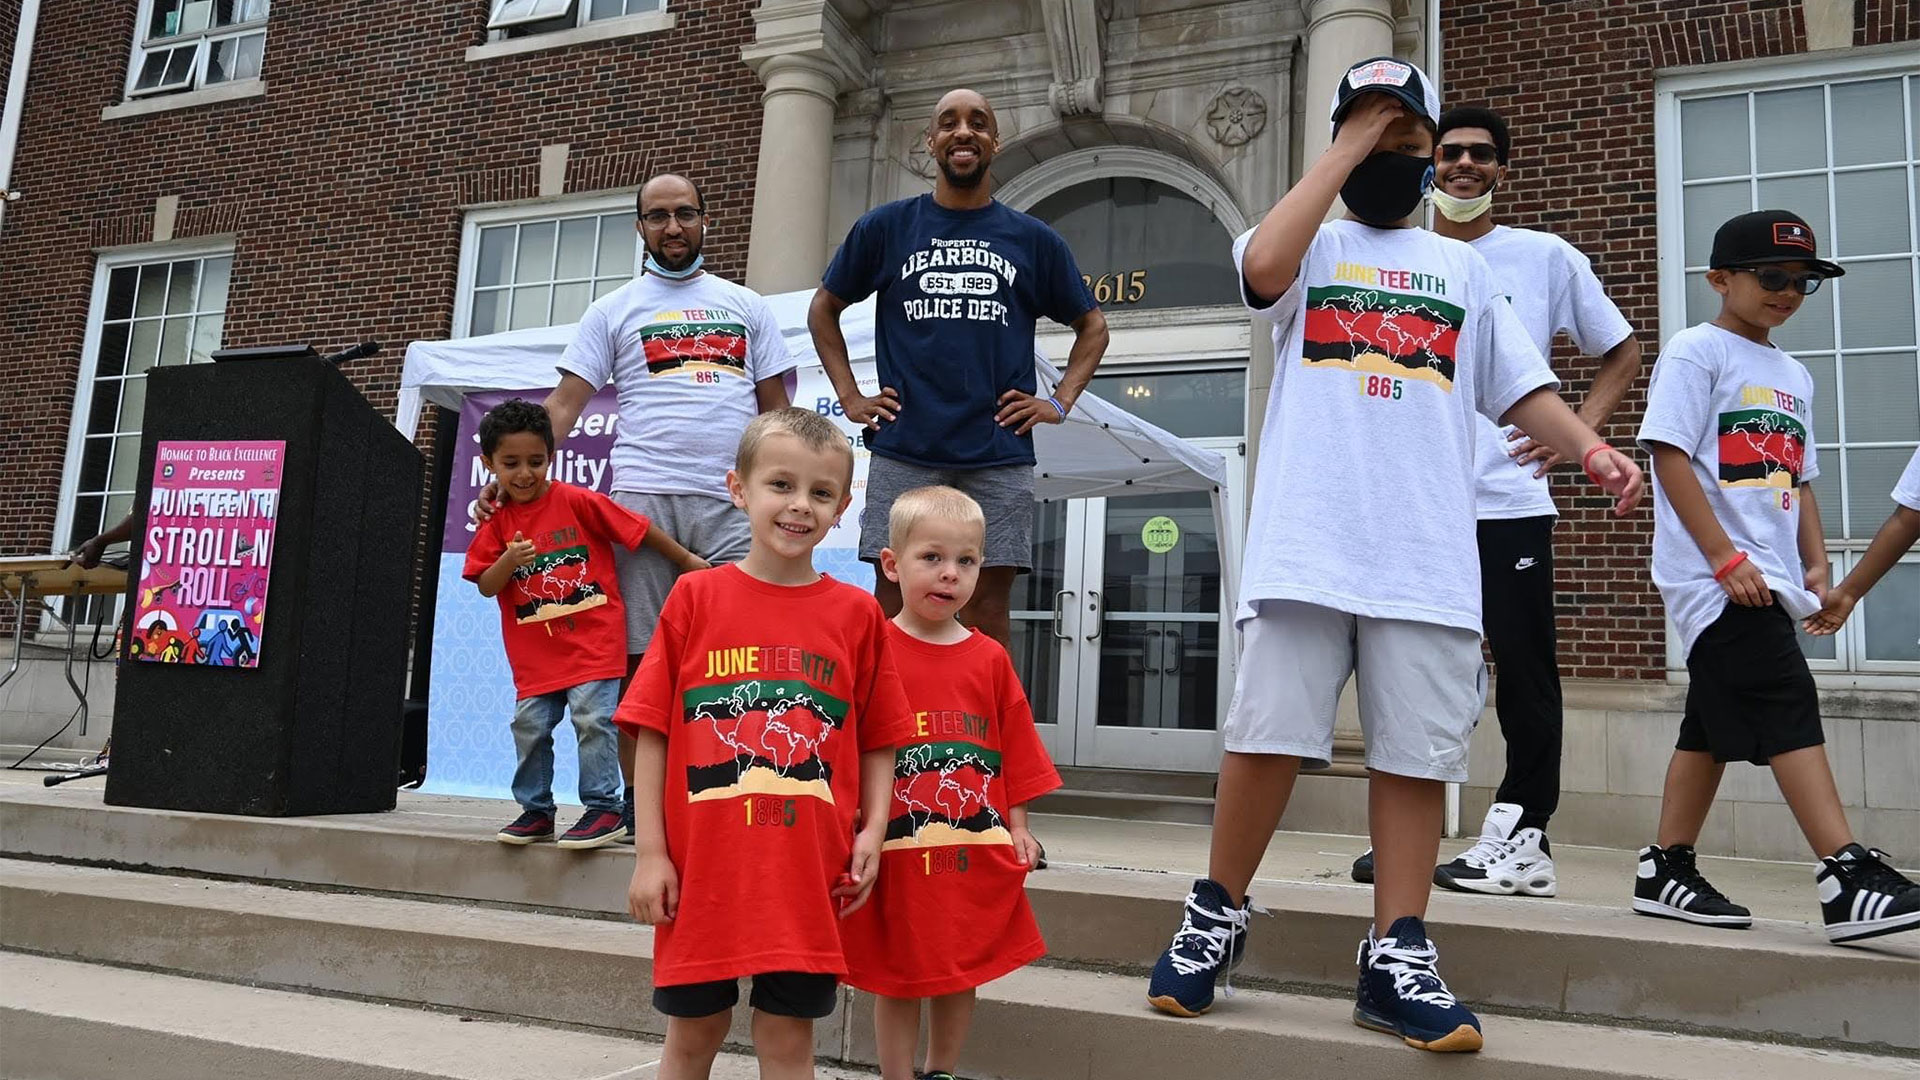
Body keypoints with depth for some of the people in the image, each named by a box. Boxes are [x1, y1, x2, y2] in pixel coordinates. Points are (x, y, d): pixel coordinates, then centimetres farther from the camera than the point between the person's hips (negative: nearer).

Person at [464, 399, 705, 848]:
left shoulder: (577, 501, -7)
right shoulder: (496, 521, 4)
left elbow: (639, 530, -2)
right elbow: (485, 587, 1)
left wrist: (689, 561, 2)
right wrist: (509, 561, -20)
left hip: (593, 638, -4)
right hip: (535, 654, 4)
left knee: (592, 718, -9)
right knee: (529, 726, 7)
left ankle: (604, 808, 2)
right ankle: (535, 810, 23)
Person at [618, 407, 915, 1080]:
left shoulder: (857, 614, 2)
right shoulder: (696, 597, -1)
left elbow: (878, 742, 7)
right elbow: (652, 732, -1)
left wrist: (872, 832, -5)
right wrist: (650, 852, -4)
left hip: (808, 870, 1)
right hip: (703, 864, 0)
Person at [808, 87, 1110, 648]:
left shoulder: (1034, 239, 11)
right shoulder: (885, 227, 9)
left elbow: (1092, 326, 19)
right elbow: (823, 309, 19)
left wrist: (1060, 401, 6)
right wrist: (849, 396, 8)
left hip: (999, 457, 0)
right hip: (902, 450, 0)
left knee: (988, 607, 1)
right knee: (893, 600, -1)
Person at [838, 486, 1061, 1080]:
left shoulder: (990, 659, 4)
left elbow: (1014, 752, 10)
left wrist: (1016, 827, 8)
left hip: (974, 851, 4)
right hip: (897, 850, -4)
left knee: (962, 974, 16)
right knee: (897, 978, 9)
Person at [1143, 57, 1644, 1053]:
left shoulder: (1462, 267, 23)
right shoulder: (1310, 246, 15)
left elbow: (1517, 387, 18)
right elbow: (1263, 266, -10)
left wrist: (1594, 451, 0)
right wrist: (1347, 147, 0)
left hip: (1429, 555, 3)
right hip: (1305, 543, -2)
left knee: (1419, 750, 0)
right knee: (1268, 734, -5)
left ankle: (1396, 959, 8)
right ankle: (1215, 919, 13)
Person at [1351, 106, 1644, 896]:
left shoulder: (1548, 258, 7)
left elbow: (1622, 354, 13)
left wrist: (1575, 431, -1)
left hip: (1510, 502, -2)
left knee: (1524, 673, -1)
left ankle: (1522, 840, 8)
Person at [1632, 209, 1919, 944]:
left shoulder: (1792, 375, 20)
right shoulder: (1696, 352, -3)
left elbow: (1800, 481, 23)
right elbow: (1671, 455, -12)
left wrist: (1815, 565, 9)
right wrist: (1726, 558, -18)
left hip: (1764, 580, 8)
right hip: (1715, 575, -8)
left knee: (1714, 724, 9)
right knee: (1788, 709, -14)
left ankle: (1667, 870, 16)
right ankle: (1849, 878, -14)